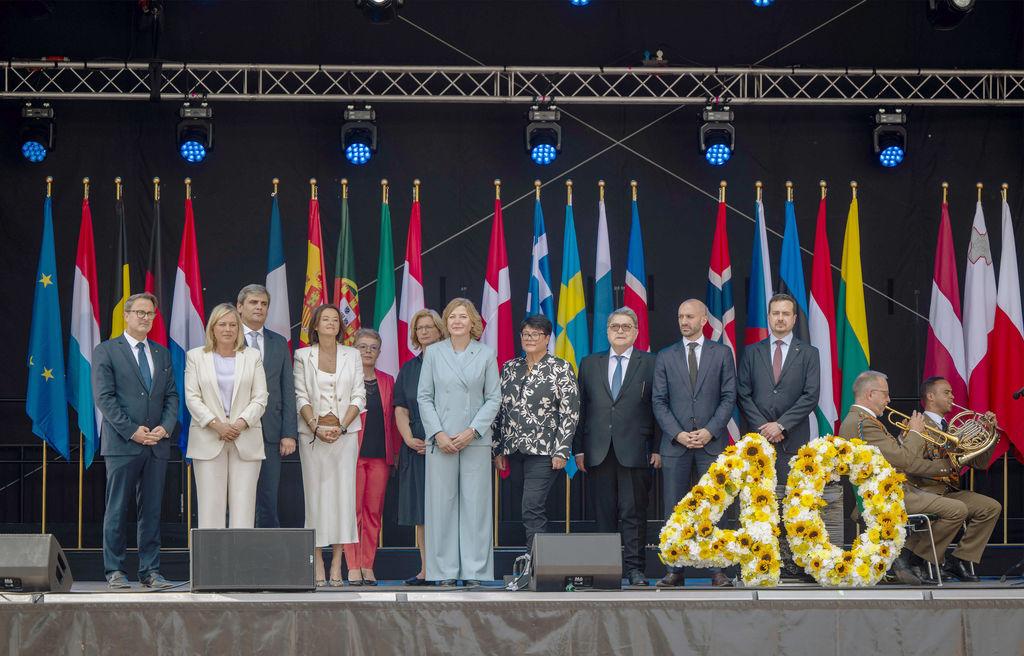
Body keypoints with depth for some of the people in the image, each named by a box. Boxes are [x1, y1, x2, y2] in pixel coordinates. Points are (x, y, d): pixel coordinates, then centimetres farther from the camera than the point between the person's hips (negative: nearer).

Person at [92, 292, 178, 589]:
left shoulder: (162, 354, 16)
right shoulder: (106, 351, 1)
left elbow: (172, 395, 13)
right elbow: (104, 397, -7)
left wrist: (165, 427, -6)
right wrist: (132, 431, -14)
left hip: (157, 444, 4)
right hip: (122, 443, -4)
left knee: (152, 511, 5)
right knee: (117, 510, -1)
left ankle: (150, 571, 8)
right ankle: (115, 571, 4)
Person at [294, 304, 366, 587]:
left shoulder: (352, 355, 9)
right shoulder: (303, 356, 6)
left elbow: (358, 396, 4)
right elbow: (301, 397, 1)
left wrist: (341, 426, -9)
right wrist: (316, 427, -12)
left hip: (345, 433, 1)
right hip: (312, 433, -1)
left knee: (342, 492, -3)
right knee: (315, 492, -3)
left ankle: (337, 563, -2)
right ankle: (317, 563, -1)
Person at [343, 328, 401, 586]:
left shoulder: (387, 381, 14)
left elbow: (392, 419, 16)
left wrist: (395, 453, 11)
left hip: (380, 455, 4)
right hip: (353, 454, -4)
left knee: (374, 512, 3)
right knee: (353, 510, -5)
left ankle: (368, 567, 8)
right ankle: (353, 567, -4)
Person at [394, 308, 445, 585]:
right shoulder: (408, 369, 16)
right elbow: (400, 409, 12)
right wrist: (408, 438, -6)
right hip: (416, 446, 5)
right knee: (420, 511, 3)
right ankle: (425, 569, 5)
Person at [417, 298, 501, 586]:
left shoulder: (486, 354, 6)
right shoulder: (433, 353, 6)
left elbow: (494, 398, 4)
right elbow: (423, 397, 5)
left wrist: (473, 430, -8)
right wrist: (438, 433, -6)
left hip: (476, 440, 0)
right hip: (441, 441, 0)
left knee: (475, 503, -1)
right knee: (442, 504, -1)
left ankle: (474, 571, 4)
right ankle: (445, 571, 4)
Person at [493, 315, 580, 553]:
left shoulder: (561, 369, 0)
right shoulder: (510, 368, 14)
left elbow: (570, 413, -5)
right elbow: (500, 410, 15)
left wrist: (561, 451, -11)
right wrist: (498, 449, 11)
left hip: (544, 451, -5)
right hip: (515, 450, 5)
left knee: (532, 509, -15)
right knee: (535, 510, 8)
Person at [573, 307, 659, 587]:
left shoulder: (649, 363, 6)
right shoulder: (590, 364, 14)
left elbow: (659, 408, 3)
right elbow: (580, 409, 12)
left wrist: (657, 449, -4)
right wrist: (578, 449, 5)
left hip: (634, 451, -3)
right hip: (598, 453, 3)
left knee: (634, 512, -4)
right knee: (604, 513, 4)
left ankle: (635, 569, -1)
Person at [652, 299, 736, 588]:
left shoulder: (722, 353, 6)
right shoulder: (665, 356, 10)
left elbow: (729, 397, 2)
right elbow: (659, 401, 6)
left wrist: (710, 431, -10)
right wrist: (677, 434, -7)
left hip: (712, 442, -1)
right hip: (676, 444, 1)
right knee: (674, 510, 1)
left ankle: (716, 569, 2)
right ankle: (675, 570, 4)